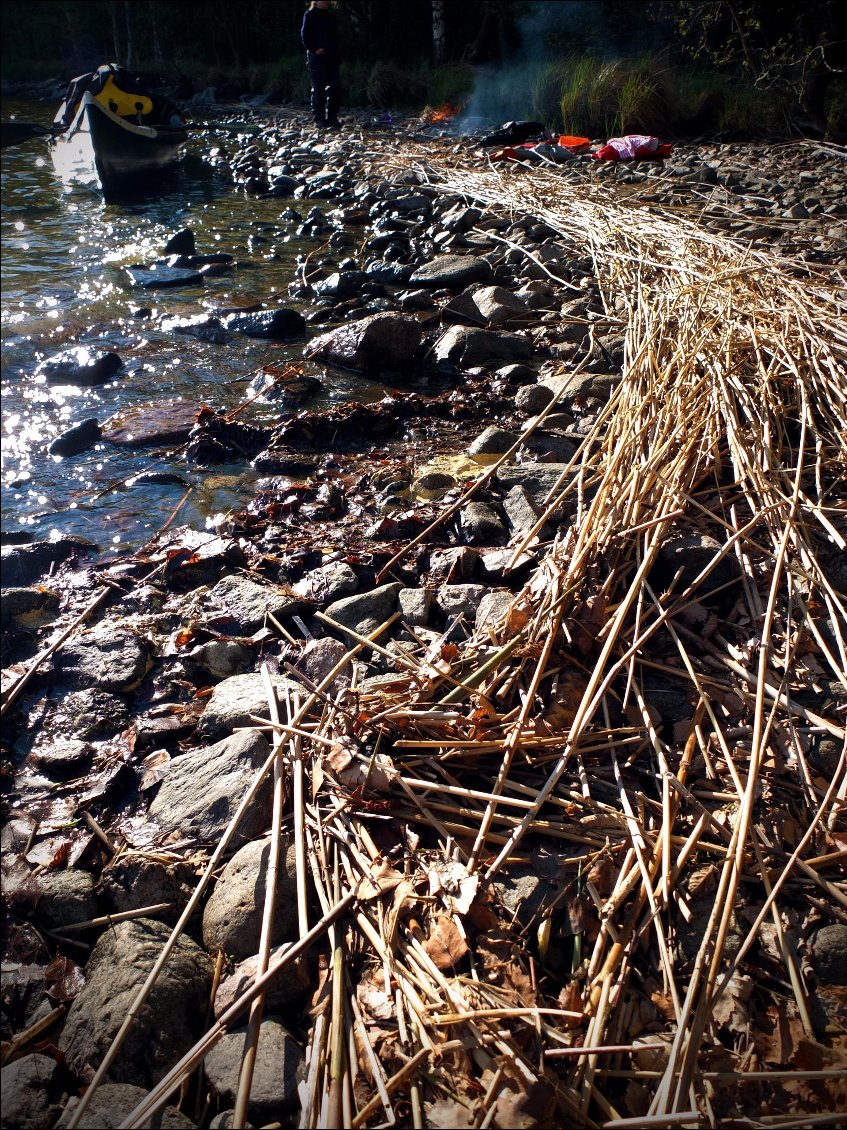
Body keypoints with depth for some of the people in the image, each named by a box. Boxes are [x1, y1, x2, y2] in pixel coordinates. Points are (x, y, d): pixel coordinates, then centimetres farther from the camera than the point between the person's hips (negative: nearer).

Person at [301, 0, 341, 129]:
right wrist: (314, 49, -17)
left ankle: (332, 118, 6)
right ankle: (319, 118, 3)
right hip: (317, 57, -6)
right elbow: (304, 34, -7)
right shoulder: (310, 14, -2)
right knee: (318, 89, -2)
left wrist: (336, 53, 11)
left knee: (334, 88, 1)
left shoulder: (331, 15, 16)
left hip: (332, 57, 6)